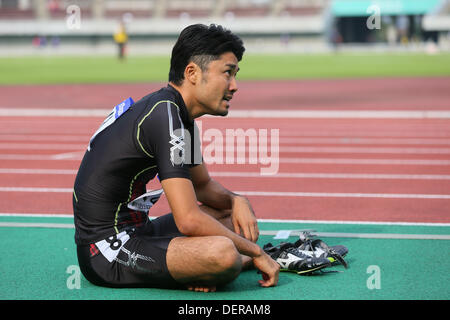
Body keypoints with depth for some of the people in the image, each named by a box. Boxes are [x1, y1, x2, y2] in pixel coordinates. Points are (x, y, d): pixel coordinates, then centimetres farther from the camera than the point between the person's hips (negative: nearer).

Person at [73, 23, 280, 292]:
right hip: (108, 250, -11)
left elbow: (203, 184, 26)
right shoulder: (165, 115, -19)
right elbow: (189, 220, -25)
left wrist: (236, 200, 3)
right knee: (223, 253, -34)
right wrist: (256, 252, -14)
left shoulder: (180, 114, 11)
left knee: (238, 209, 21)